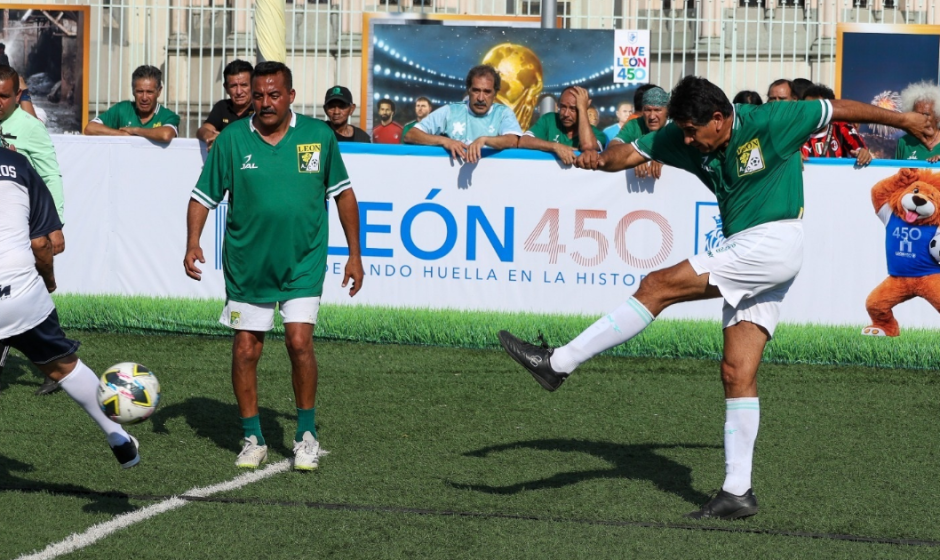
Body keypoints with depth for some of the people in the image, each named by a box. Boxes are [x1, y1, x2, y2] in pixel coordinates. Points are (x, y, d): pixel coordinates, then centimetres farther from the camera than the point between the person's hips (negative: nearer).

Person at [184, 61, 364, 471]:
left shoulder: (318, 136, -1)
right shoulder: (231, 139, -3)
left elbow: (343, 193, 9)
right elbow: (204, 196, 2)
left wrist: (355, 254, 8)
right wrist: (193, 243, -13)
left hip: (303, 264, -1)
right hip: (247, 265, 1)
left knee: (299, 341, -12)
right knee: (245, 350, 2)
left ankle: (306, 435, 4)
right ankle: (253, 439, 17)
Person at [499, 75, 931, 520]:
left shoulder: (769, 122, -11)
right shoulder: (685, 140, 6)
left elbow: (839, 109, -1)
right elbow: (634, 152, 2)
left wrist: (903, 120, 8)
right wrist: (601, 159, -22)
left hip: (772, 245, -8)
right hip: (744, 254, 8)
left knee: (658, 286, -15)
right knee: (737, 373, 2)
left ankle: (558, 363, -13)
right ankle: (737, 492, 4)